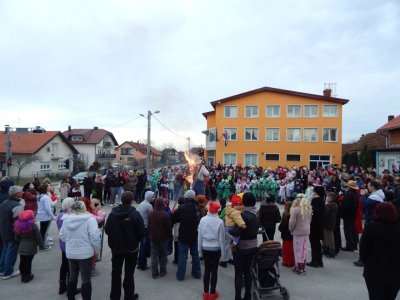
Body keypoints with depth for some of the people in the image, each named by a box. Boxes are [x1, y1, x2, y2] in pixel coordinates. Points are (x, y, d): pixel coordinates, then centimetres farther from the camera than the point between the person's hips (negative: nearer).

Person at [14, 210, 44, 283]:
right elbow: (38, 237, -12)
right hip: (30, 248, -5)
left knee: (22, 262, 14)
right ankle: (27, 277, 13)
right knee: (28, 262, 4)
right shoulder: (33, 226, -15)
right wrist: (41, 245, -1)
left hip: (21, 248, 5)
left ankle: (23, 276, 24)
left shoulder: (19, 225, 2)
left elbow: (17, 238, 10)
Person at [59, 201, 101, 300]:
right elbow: (94, 236, -20)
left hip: (70, 253, 5)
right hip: (85, 253, -5)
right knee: (86, 280, 6)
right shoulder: (89, 219, -17)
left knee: (72, 277, 21)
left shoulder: (66, 219, -1)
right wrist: (97, 250, -5)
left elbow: (62, 236, 9)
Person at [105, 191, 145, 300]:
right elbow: (141, 232, -16)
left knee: (116, 273, 17)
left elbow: (107, 230, -3)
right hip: (131, 248, -3)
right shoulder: (135, 214, -18)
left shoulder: (113, 213, -8)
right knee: (129, 273, 10)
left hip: (116, 248, 3)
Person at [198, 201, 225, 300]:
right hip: (216, 249, -2)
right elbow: (221, 238, -7)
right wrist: (223, 252, 5)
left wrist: (200, 250, 11)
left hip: (205, 248, 2)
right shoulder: (220, 222, -14)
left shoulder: (203, 220, -7)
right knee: (214, 270, 10)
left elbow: (199, 236, 0)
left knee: (207, 270, 13)